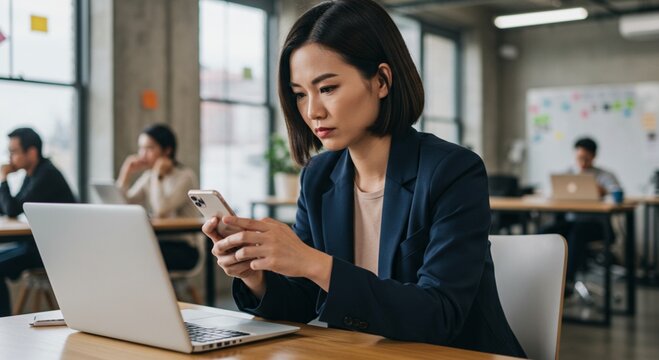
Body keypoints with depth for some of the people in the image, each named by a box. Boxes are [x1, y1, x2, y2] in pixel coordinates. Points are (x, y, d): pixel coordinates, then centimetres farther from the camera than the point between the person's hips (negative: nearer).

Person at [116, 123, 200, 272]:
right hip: (156, 244, 6)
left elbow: (161, 211, -23)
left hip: (182, 249, -6)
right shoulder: (148, 176, 12)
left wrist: (158, 176, -14)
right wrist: (126, 175, 0)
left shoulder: (185, 176, -8)